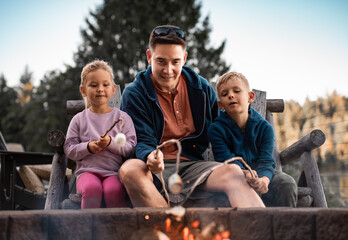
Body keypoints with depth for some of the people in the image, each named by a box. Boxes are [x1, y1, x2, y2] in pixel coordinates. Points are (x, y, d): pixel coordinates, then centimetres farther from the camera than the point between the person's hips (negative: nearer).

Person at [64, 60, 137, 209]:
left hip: (114, 171, 0)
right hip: (87, 170, 1)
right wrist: (88, 147, -9)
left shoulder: (122, 117, 8)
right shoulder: (79, 119, 12)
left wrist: (111, 142, -15)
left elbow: (131, 148, 2)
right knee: (91, 188, -33)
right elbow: (69, 149, 9)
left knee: (113, 190, -33)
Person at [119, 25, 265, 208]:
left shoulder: (201, 88, 11)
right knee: (129, 169, -37)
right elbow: (142, 142, -6)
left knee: (233, 172, -27)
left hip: (193, 163, 3)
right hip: (157, 167, -2)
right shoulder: (134, 94, 0)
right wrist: (150, 156, -31)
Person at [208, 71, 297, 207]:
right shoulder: (216, 129, -7)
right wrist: (245, 174, -40)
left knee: (286, 182, -25)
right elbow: (227, 160, -17)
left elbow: (266, 161, -11)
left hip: (261, 176, 2)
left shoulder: (264, 128, -1)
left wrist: (264, 179, -36)